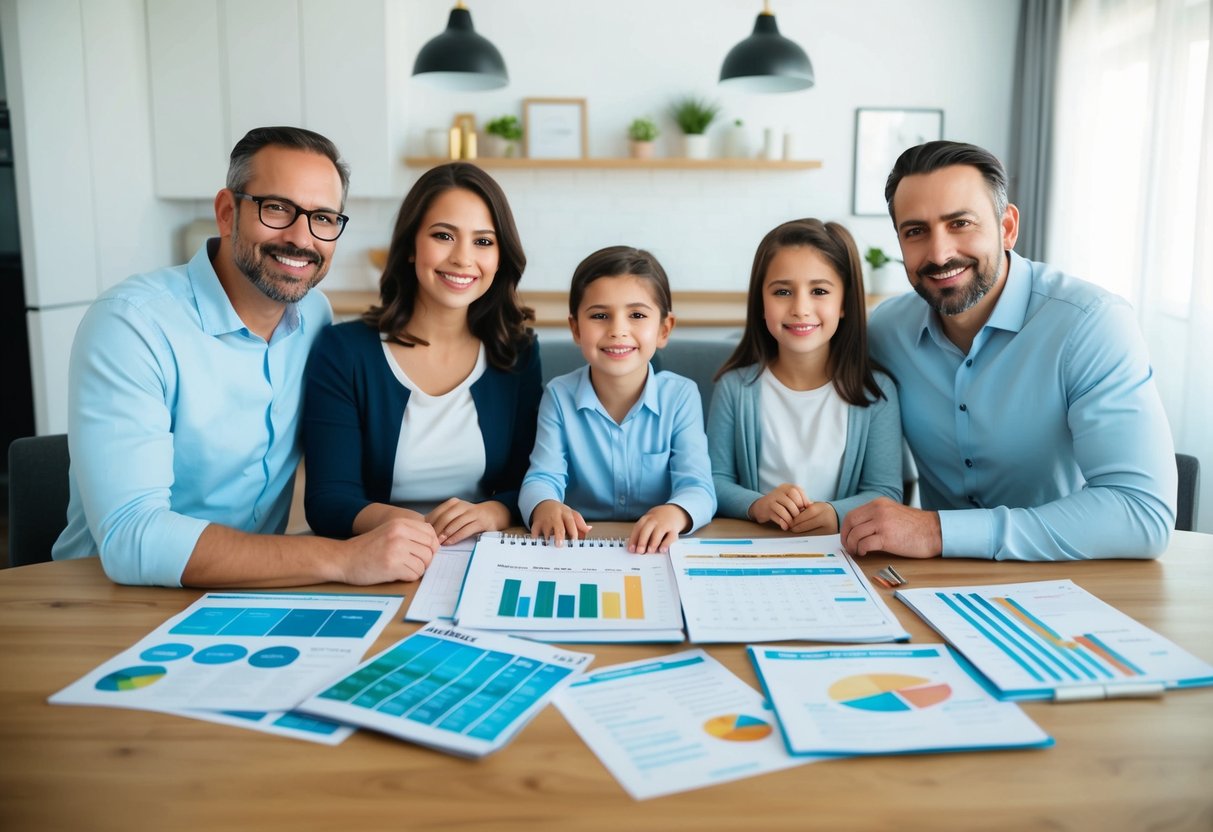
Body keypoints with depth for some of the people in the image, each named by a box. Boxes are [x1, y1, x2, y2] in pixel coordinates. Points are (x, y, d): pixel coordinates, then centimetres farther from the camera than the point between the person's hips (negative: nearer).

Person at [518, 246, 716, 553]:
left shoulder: (682, 396, -4)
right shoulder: (558, 396, -2)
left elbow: (697, 486, -13)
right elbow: (543, 477, -8)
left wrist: (675, 513, -36)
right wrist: (545, 507, -32)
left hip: (657, 550, 0)